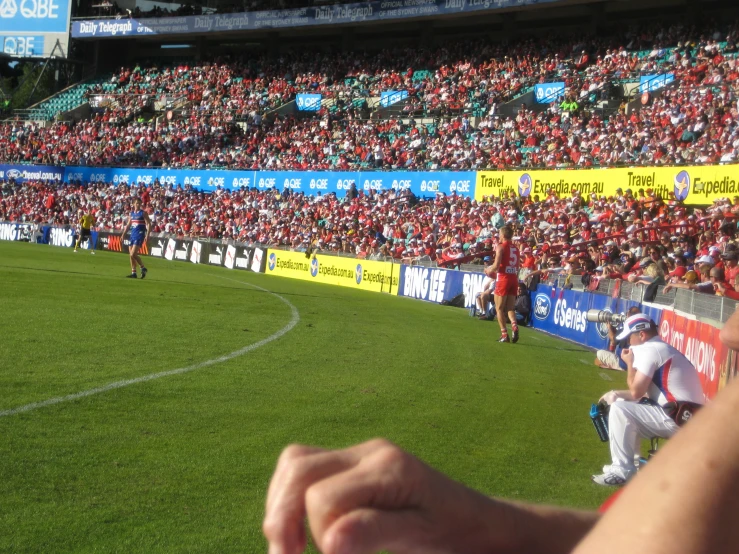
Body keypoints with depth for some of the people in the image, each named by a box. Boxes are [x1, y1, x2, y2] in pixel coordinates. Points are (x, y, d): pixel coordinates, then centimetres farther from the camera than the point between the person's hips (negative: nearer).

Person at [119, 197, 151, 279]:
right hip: (132, 235, 7)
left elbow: (149, 224, -9)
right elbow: (128, 225, 20)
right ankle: (133, 273, 10)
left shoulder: (143, 213, -4)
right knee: (131, 255, 5)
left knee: (133, 254, -15)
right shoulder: (132, 213, 14)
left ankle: (143, 268, 1)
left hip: (139, 235, -7)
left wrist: (147, 235, -19)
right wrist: (123, 235, 15)